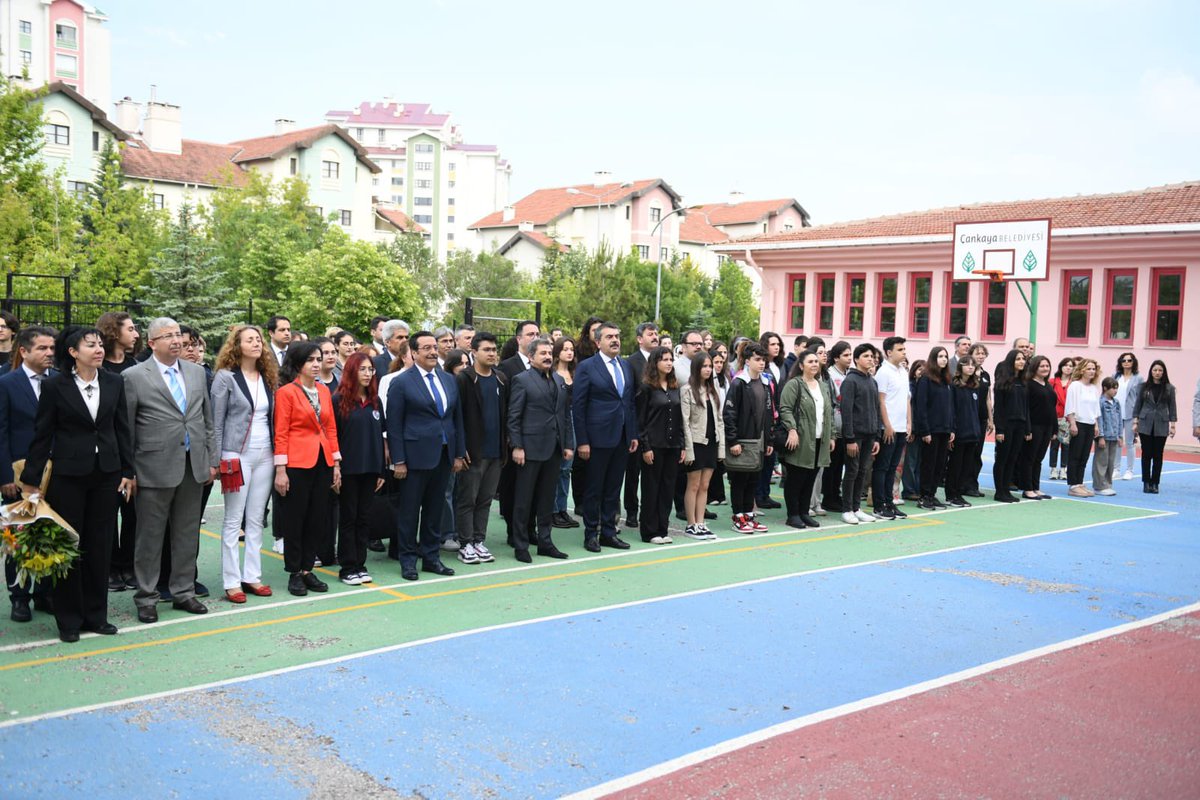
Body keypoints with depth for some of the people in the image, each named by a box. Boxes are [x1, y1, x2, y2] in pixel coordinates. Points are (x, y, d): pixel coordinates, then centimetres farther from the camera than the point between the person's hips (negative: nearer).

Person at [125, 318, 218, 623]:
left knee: (188, 534, 12)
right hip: (155, 468, -4)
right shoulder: (133, 377, -5)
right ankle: (146, 597, 16)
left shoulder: (197, 372, 10)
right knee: (150, 537, 5)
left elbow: (208, 420, 13)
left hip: (194, 466, 5)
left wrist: (212, 459, 10)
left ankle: (183, 592, 23)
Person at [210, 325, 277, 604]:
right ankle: (232, 581, 5)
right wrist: (216, 459, -9)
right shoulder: (226, 377, -5)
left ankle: (252, 576, 15)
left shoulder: (268, 377, 10)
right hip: (237, 454, -5)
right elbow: (216, 421, -5)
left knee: (256, 519, 9)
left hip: (265, 455, 5)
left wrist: (278, 454, 8)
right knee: (233, 520, 0)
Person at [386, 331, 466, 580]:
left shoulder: (449, 380, 11)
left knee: (434, 509, 12)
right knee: (410, 510, 3)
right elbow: (394, 425, -8)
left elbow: (457, 418, 14)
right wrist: (398, 461, -12)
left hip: (444, 456, 5)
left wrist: (459, 454, 9)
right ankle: (408, 560, 14)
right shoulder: (401, 382, -6)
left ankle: (431, 557, 22)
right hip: (416, 455, -5)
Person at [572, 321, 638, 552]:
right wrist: (582, 441, -13)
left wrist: (634, 435, 10)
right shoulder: (586, 367, -6)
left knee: (613, 488, 12)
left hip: (622, 437, 5)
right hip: (599, 437, -5)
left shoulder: (626, 366, 11)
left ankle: (608, 532, 21)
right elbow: (578, 406, -8)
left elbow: (630, 402, 15)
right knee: (593, 489, 4)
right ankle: (591, 534, 14)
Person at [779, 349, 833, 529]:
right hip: (800, 441, -7)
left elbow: (829, 413, 21)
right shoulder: (794, 384, -5)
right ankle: (793, 514, 7)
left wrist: (831, 436, 17)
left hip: (819, 441, 7)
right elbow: (785, 409, -13)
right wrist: (792, 429, -23)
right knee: (795, 479, -1)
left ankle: (804, 513, 19)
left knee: (810, 480, 10)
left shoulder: (824, 386, 18)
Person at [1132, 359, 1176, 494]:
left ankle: (1154, 483, 10)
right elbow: (1137, 405, 6)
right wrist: (1135, 422, 2)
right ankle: (1146, 482, 10)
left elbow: (1172, 407, 3)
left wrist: (1172, 425, -1)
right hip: (1145, 425, 0)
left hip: (1161, 426, 0)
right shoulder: (1144, 387, 3)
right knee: (1146, 454, 2)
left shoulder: (1169, 388, 2)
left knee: (1158, 455, 3)